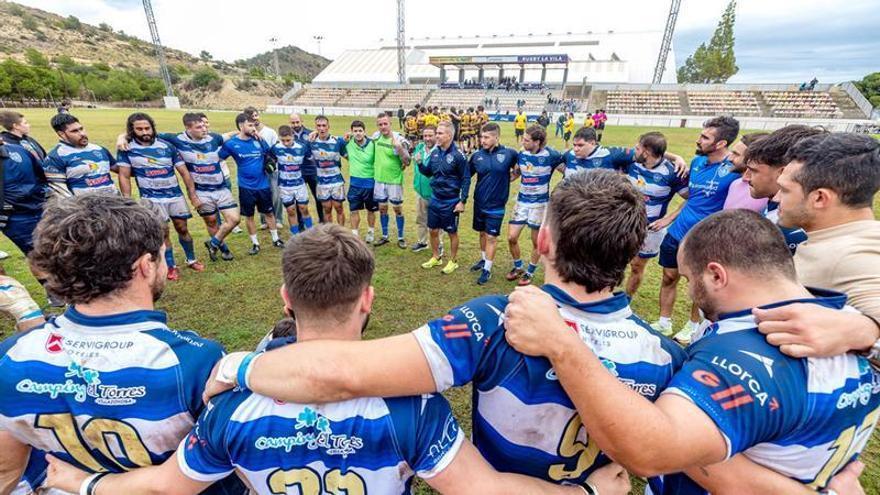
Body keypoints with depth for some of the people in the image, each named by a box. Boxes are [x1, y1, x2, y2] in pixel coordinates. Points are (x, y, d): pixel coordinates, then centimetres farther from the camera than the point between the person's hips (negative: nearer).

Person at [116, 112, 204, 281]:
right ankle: (171, 266, 14)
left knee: (182, 228, 9)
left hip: (175, 195, 2)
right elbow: (124, 176, -2)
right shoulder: (127, 148, -4)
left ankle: (191, 260, 25)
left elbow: (184, 172, 2)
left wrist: (193, 195, 0)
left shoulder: (167, 146, 0)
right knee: (163, 232, 0)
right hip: (152, 198, -2)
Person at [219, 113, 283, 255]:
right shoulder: (231, 143, -9)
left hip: (263, 185, 2)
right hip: (246, 187, -1)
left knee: (269, 212, 12)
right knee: (249, 216, 9)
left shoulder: (258, 140, -3)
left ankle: (276, 239, 28)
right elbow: (218, 158, -2)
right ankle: (255, 244, 23)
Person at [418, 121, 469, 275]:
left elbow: (466, 179, -11)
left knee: (452, 233, 9)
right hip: (435, 199, 6)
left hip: (451, 202, -6)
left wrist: (462, 201, -14)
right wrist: (420, 164, -7)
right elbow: (428, 172, 13)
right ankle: (436, 258, 34)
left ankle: (453, 261, 26)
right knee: (433, 230, 14)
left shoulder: (458, 155, -15)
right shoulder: (435, 152, 2)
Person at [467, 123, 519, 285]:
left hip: (496, 204, -3)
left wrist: (512, 176, -4)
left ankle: (487, 269, 16)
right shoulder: (477, 155, -4)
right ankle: (483, 259, 40)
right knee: (482, 233, 18)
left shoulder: (509, 153, -11)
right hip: (479, 203, 3)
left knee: (491, 237, 2)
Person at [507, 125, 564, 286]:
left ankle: (530, 271, 28)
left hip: (540, 203, -4)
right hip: (521, 201, 4)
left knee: (536, 241, 8)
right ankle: (518, 267, 26)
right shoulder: (521, 154, -1)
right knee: (511, 237, 1)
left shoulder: (551, 155, -14)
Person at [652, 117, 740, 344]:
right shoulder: (697, 161, 2)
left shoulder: (734, 170, -18)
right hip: (677, 231, 6)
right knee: (669, 277, 14)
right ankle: (663, 323, 31)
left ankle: (694, 326, 37)